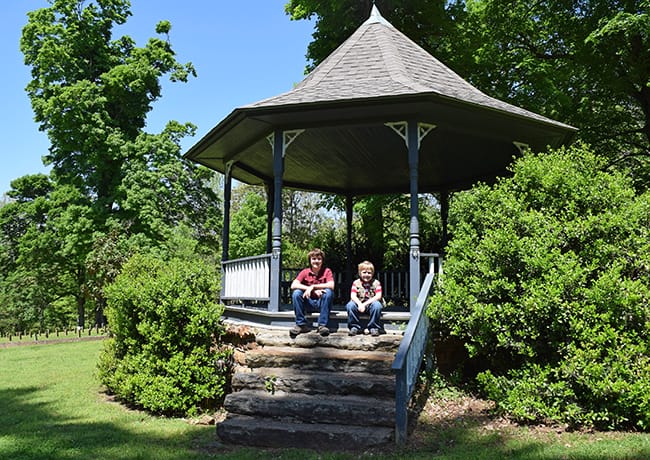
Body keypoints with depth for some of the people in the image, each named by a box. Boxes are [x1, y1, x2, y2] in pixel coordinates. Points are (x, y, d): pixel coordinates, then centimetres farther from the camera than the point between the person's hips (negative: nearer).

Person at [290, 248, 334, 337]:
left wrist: (313, 287, -27)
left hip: (322, 303, -1)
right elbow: (293, 285, -18)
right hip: (309, 303, 1)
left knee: (329, 292, -29)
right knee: (296, 293, -23)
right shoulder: (305, 272, -1)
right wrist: (314, 290, -26)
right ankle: (301, 324, -15)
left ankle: (322, 325, -25)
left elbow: (331, 285, -23)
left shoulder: (327, 271, -3)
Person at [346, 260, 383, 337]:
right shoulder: (356, 283, 0)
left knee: (377, 305, -34)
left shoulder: (376, 283, -2)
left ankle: (374, 328, -16)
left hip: (371, 303, -1)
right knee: (350, 305, -28)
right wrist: (359, 304, -31)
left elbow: (378, 296, -14)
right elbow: (353, 296, -11)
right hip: (359, 304, 1)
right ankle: (354, 327, -10)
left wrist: (365, 304, -23)